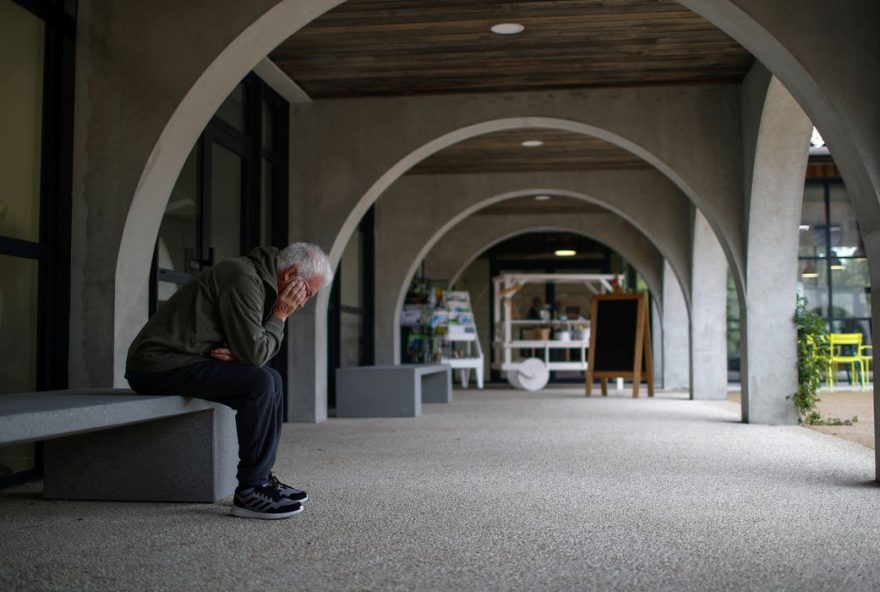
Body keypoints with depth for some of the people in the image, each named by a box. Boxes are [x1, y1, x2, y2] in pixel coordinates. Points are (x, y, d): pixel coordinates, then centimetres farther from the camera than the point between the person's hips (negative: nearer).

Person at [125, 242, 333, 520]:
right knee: (259, 383, -22)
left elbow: (249, 348, 15)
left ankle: (262, 477, 10)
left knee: (271, 379, 9)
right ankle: (249, 491, -16)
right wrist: (279, 316, -7)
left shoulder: (258, 279, 14)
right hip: (160, 364, -10)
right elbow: (254, 352, -21)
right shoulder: (243, 279, -18)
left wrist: (237, 353, -7)